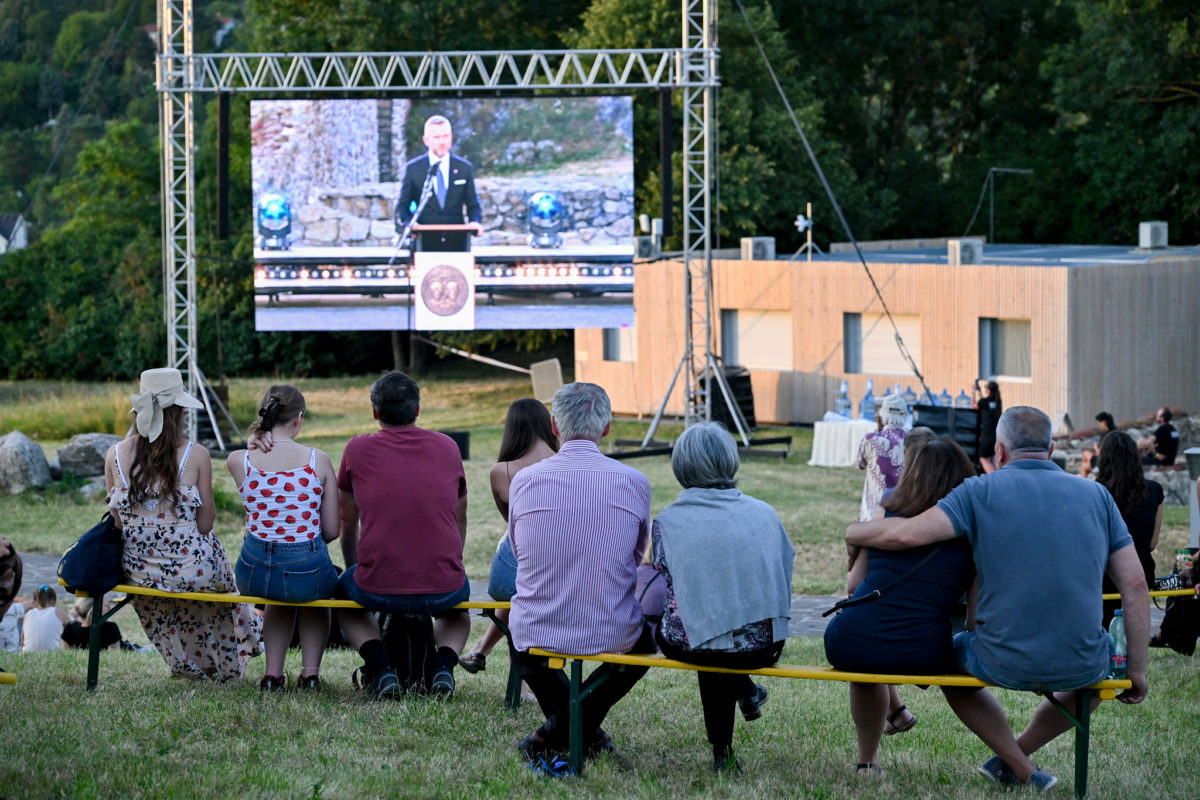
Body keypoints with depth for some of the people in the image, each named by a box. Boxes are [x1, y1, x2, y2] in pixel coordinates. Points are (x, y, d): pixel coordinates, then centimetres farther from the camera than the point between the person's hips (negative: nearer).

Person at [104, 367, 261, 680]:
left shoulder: (115, 455, -6)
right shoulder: (195, 456, -13)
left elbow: (118, 522, 5)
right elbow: (204, 525, -7)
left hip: (137, 572, 2)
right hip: (191, 570, -2)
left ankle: (187, 663, 56)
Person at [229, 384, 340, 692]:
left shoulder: (238, 461, -5)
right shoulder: (318, 460, -7)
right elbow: (331, 531, -2)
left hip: (254, 573, 2)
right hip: (306, 568, -2)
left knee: (279, 594, 41)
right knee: (317, 591, 39)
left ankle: (273, 672, 29)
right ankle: (310, 671, 26)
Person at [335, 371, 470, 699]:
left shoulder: (358, 449, 4)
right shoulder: (447, 447, 8)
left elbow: (347, 522, 18)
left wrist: (356, 570, 36)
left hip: (379, 588, -1)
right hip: (443, 588, 2)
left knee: (346, 595, 34)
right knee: (457, 604, 38)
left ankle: (380, 670, 8)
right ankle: (444, 666, 8)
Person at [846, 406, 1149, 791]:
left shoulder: (981, 491, -1)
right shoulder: (1097, 495, 8)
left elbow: (907, 534, -13)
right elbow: (1135, 585, 4)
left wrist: (854, 532, 8)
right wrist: (1136, 672, 11)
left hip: (1005, 664, -2)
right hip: (1082, 666, 2)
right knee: (1100, 666, 39)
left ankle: (1021, 767, 22)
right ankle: (1019, 752, 31)